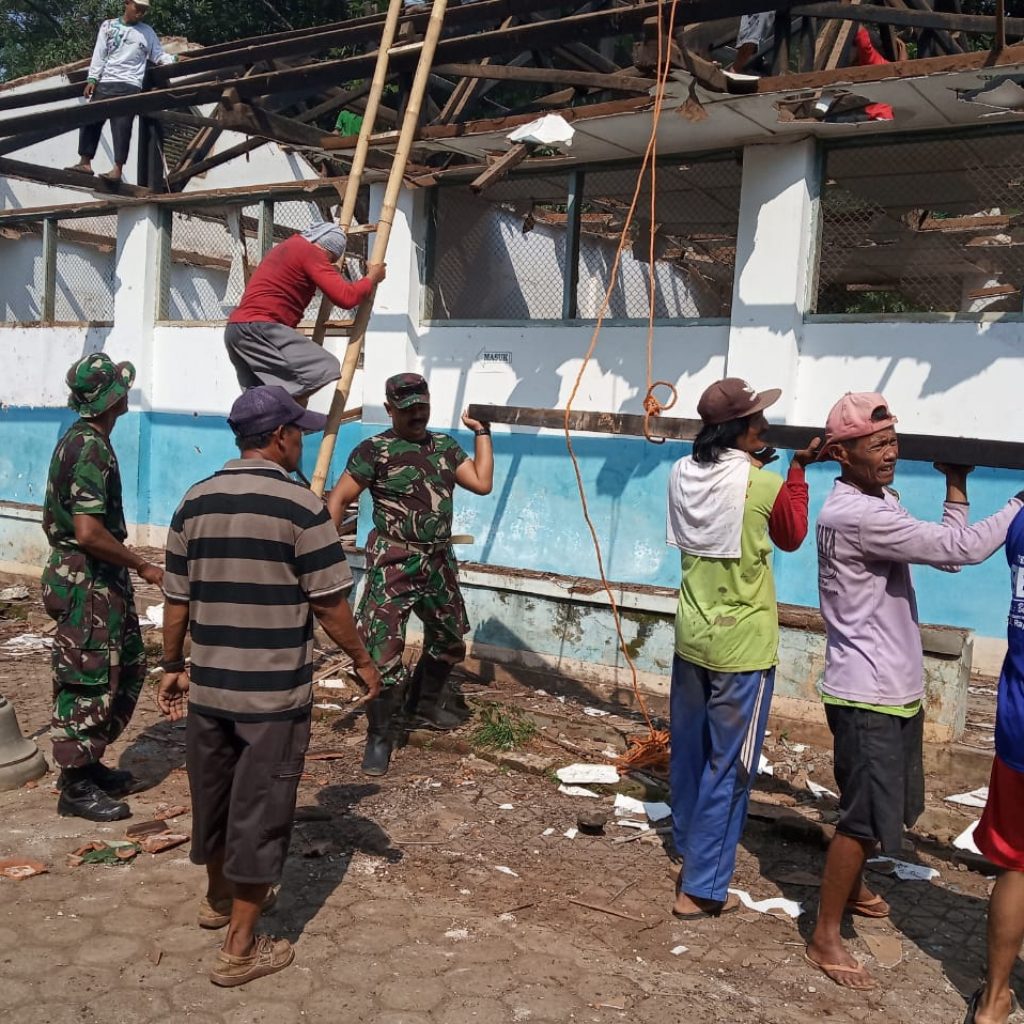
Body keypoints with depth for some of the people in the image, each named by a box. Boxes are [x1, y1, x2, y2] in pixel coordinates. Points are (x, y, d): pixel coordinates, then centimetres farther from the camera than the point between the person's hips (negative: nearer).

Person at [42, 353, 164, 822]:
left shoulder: (80, 439, 11)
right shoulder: (91, 449, -21)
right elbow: (89, 533, -28)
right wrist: (145, 567, -17)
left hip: (100, 579, 10)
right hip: (86, 583, -10)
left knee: (128, 667, 17)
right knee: (88, 681, -1)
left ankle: (89, 763, 28)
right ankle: (75, 786, 11)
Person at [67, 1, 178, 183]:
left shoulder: (147, 32, 12)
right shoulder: (108, 25, 12)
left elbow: (159, 55, 10)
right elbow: (99, 54, 7)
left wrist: (176, 59, -9)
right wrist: (92, 79, -1)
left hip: (129, 86, -2)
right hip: (104, 83, 3)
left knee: (122, 127, -10)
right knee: (90, 120, 0)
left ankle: (118, 169, -11)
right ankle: (85, 162, 5)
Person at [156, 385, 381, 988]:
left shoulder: (196, 501, 2)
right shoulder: (301, 506, -14)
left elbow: (177, 599, 6)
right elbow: (329, 603, -12)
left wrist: (174, 666, 18)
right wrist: (363, 661, 2)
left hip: (209, 685, 6)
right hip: (275, 692, -5)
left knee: (215, 797, 22)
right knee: (258, 810, 5)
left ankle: (219, 897, 44)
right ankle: (240, 948, 14)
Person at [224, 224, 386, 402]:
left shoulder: (288, 247, 25)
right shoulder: (309, 251, -4)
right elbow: (346, 297, -11)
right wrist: (372, 278, 7)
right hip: (260, 328, -10)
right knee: (325, 368, -17)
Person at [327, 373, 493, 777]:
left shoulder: (445, 446, 9)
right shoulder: (374, 451, -9)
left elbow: (482, 483, 2)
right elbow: (338, 501, -9)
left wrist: (482, 432, 5)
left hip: (439, 561, 7)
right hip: (393, 563, -6)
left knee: (449, 641, 21)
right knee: (383, 649, -10)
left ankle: (423, 705, 44)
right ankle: (380, 737, 4)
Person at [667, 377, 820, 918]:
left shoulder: (682, 474, -2)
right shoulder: (766, 487, -17)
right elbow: (792, 538, 4)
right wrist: (797, 470, 10)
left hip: (692, 636, 6)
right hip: (742, 647, -6)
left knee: (688, 756, 18)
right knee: (728, 768, 4)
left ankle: (693, 859, 37)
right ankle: (701, 889, 11)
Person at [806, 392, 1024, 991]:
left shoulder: (878, 504, 10)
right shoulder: (857, 515, -24)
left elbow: (940, 548, 11)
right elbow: (958, 550, -24)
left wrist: (956, 484, 5)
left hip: (894, 687, 10)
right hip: (868, 694, -10)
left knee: (887, 803, 24)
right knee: (866, 815, -3)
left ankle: (853, 887, 45)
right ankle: (826, 939, 10)